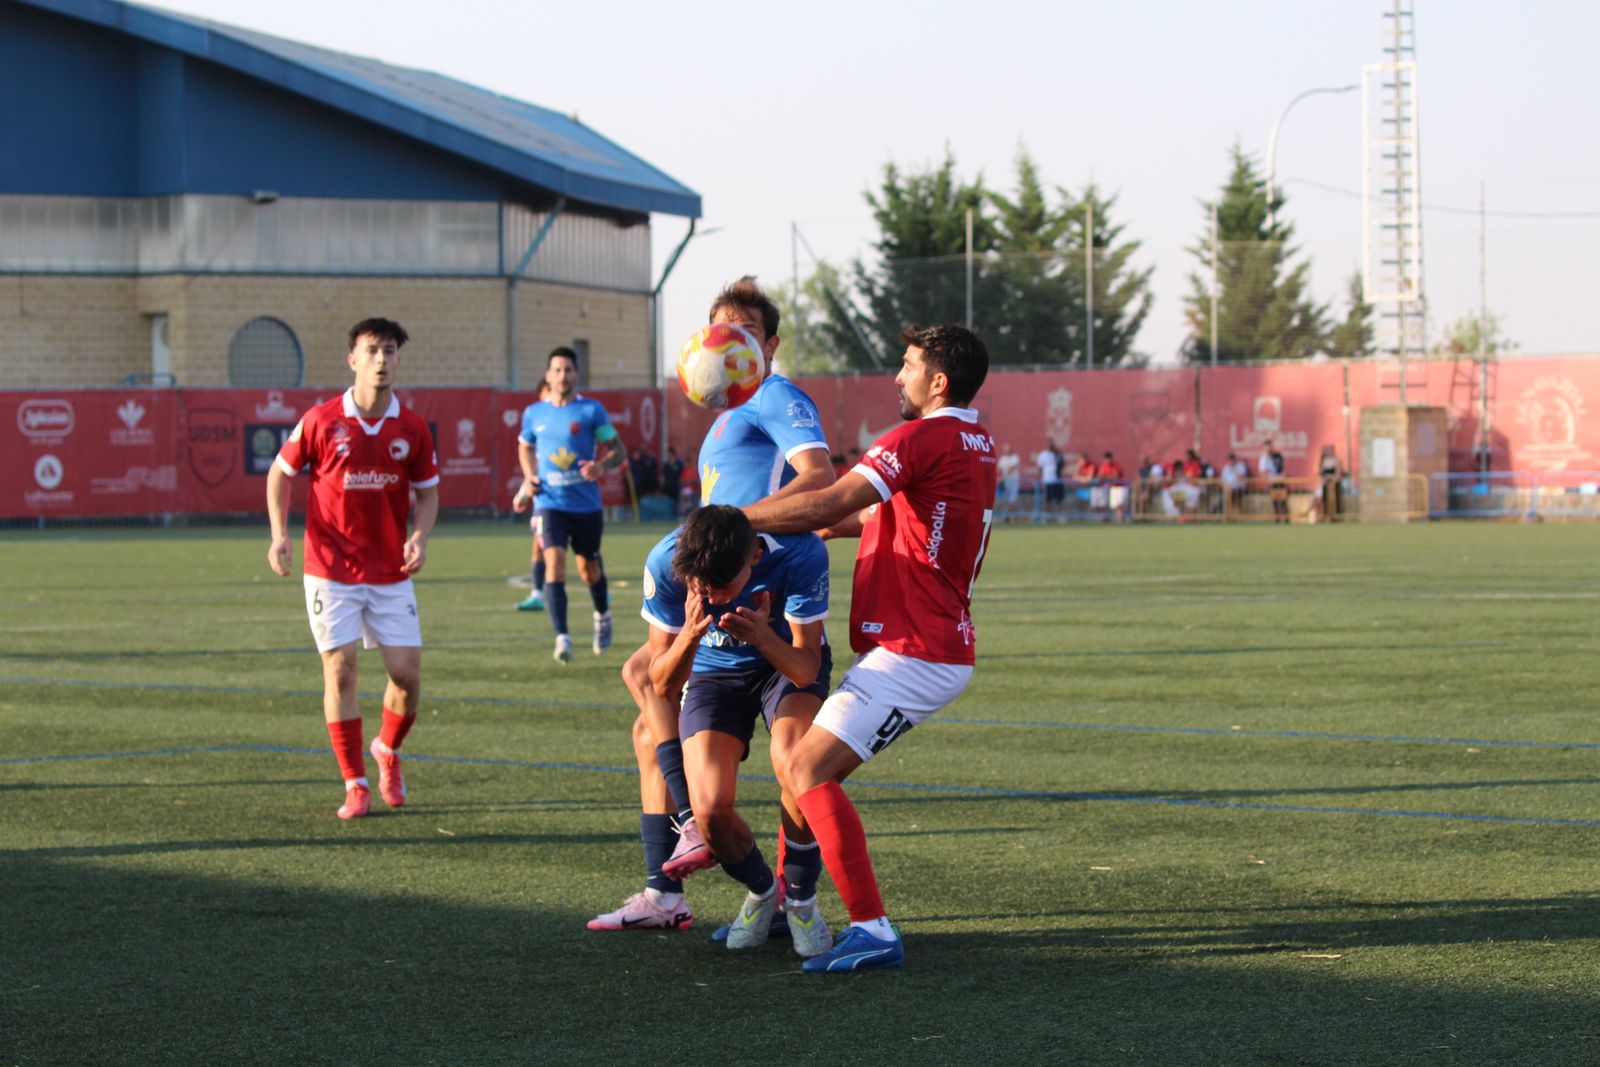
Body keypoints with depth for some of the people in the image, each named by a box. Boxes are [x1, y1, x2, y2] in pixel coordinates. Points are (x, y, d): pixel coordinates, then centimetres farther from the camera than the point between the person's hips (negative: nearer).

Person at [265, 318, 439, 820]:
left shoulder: (412, 428, 0)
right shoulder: (321, 420, -7)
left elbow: (427, 491, 11)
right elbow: (281, 472, 5)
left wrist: (420, 536, -8)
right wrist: (280, 533, -6)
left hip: (391, 572, 2)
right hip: (331, 569, -2)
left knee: (407, 673, -2)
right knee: (340, 670, -7)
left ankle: (388, 750, 29)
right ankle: (355, 784, 4)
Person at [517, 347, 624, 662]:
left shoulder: (591, 410, -3)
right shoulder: (534, 413, 6)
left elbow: (617, 451, -2)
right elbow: (525, 447, 24)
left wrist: (601, 466, -23)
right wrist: (529, 477, 6)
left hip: (586, 503, 0)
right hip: (550, 502, 0)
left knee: (588, 567, 13)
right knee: (554, 562, -18)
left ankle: (603, 615, 45)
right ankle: (562, 638, -23)